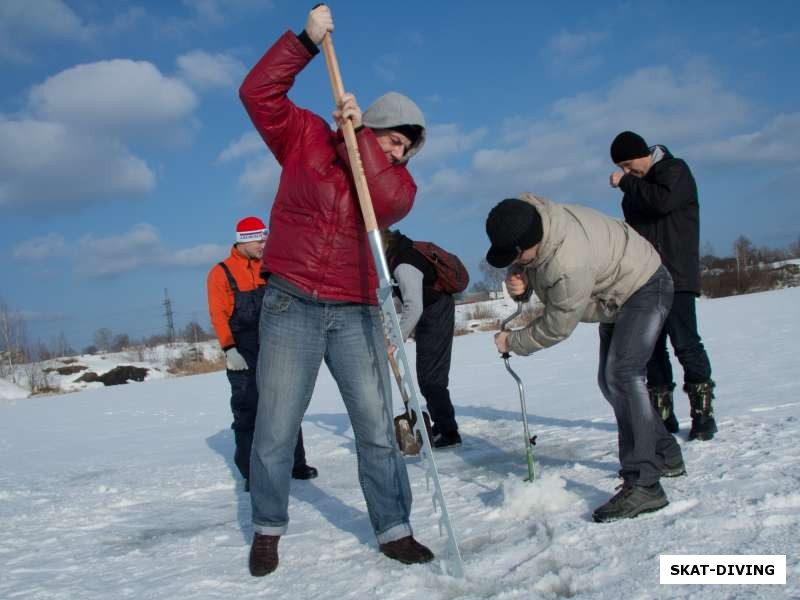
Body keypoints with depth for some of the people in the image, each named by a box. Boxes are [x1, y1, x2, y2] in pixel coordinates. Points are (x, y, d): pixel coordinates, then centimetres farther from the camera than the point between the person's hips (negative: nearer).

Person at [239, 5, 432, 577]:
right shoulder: (306, 137, 4)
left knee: (377, 426, 0)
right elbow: (258, 91, -3)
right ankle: (268, 530, 18)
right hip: (292, 305, -2)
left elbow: (389, 201, -15)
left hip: (356, 312, 3)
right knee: (276, 429, 0)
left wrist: (359, 137, -15)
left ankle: (394, 530, 12)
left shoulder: (398, 177, 8)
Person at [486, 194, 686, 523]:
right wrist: (519, 276, -18)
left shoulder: (569, 264, -41)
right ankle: (667, 457, 27)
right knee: (610, 381, 13)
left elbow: (557, 328, -27)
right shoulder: (527, 212, -17)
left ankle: (642, 485, -26)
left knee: (621, 375, -26)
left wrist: (512, 342, -12)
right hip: (618, 293, 10)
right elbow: (522, 260, 5)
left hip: (645, 288, -10)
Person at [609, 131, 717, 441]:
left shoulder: (676, 171, -2)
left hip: (675, 278, -7)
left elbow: (662, 201, -22)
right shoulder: (637, 188, 19)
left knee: (685, 342, -12)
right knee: (651, 346, 5)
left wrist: (626, 183, -11)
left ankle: (703, 412, -5)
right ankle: (663, 414, 11)